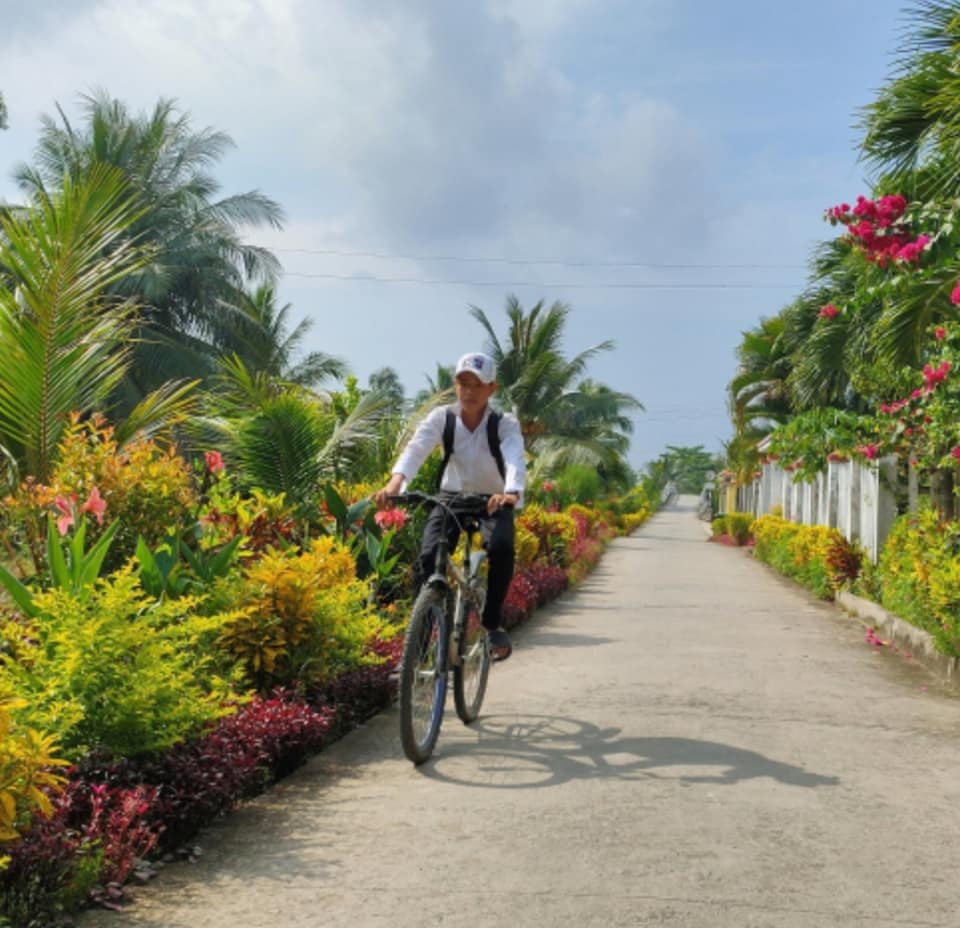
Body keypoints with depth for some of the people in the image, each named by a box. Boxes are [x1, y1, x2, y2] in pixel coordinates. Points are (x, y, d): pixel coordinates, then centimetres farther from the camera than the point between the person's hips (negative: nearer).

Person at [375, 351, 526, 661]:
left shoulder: (505, 424, -16)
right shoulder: (442, 418, -12)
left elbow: (515, 459, -35)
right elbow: (416, 448, -29)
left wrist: (511, 493, -58)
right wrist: (395, 483, -50)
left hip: (493, 501, -1)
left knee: (501, 548, -32)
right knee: (426, 558, -22)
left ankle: (493, 624, -11)